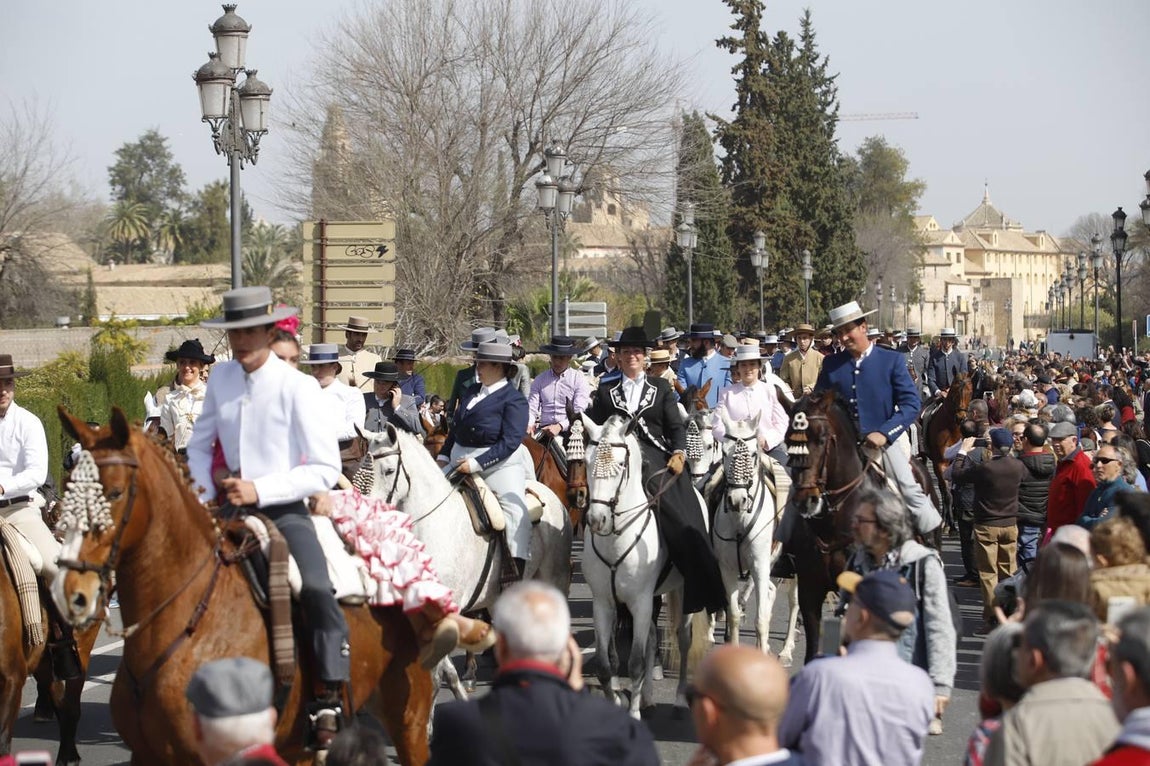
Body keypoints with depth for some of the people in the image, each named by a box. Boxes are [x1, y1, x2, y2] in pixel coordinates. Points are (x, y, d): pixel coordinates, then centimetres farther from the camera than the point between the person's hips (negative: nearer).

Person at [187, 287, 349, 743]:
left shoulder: (299, 388, -10)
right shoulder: (221, 378, 5)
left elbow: (325, 470, -13)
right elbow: (199, 445, 18)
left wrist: (260, 490, -20)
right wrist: (202, 494, -1)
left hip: (283, 511, -5)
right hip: (231, 508, 6)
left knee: (316, 588, -28)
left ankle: (329, 702, -21)